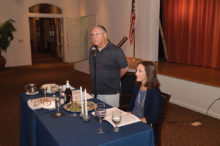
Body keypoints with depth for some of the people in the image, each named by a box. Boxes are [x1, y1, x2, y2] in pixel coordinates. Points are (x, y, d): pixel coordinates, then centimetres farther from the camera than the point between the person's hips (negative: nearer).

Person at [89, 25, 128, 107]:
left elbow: (124, 68, -5)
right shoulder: (92, 50, 7)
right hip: (95, 92, 6)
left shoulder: (116, 51, -13)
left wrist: (114, 79, 5)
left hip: (111, 93, -5)